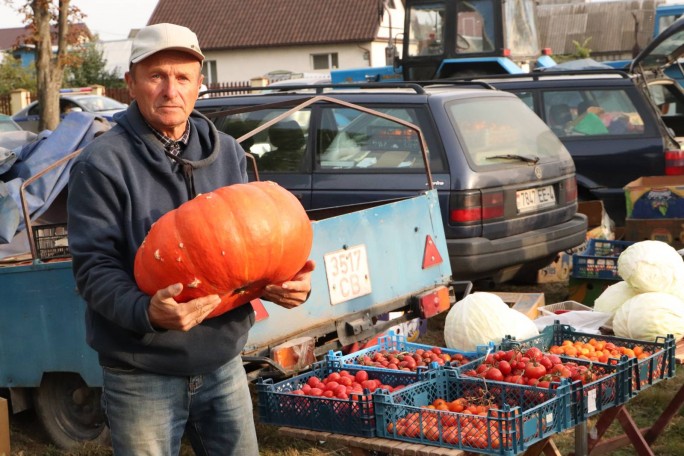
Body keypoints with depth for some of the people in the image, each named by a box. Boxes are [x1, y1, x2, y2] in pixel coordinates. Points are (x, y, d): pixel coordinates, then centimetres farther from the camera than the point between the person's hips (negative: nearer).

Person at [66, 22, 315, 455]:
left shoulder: (228, 153, 5)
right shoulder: (102, 163, -11)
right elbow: (94, 267, -15)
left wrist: (286, 281, -11)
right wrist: (147, 311, -34)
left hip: (223, 363, 5)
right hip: (142, 376, -4)